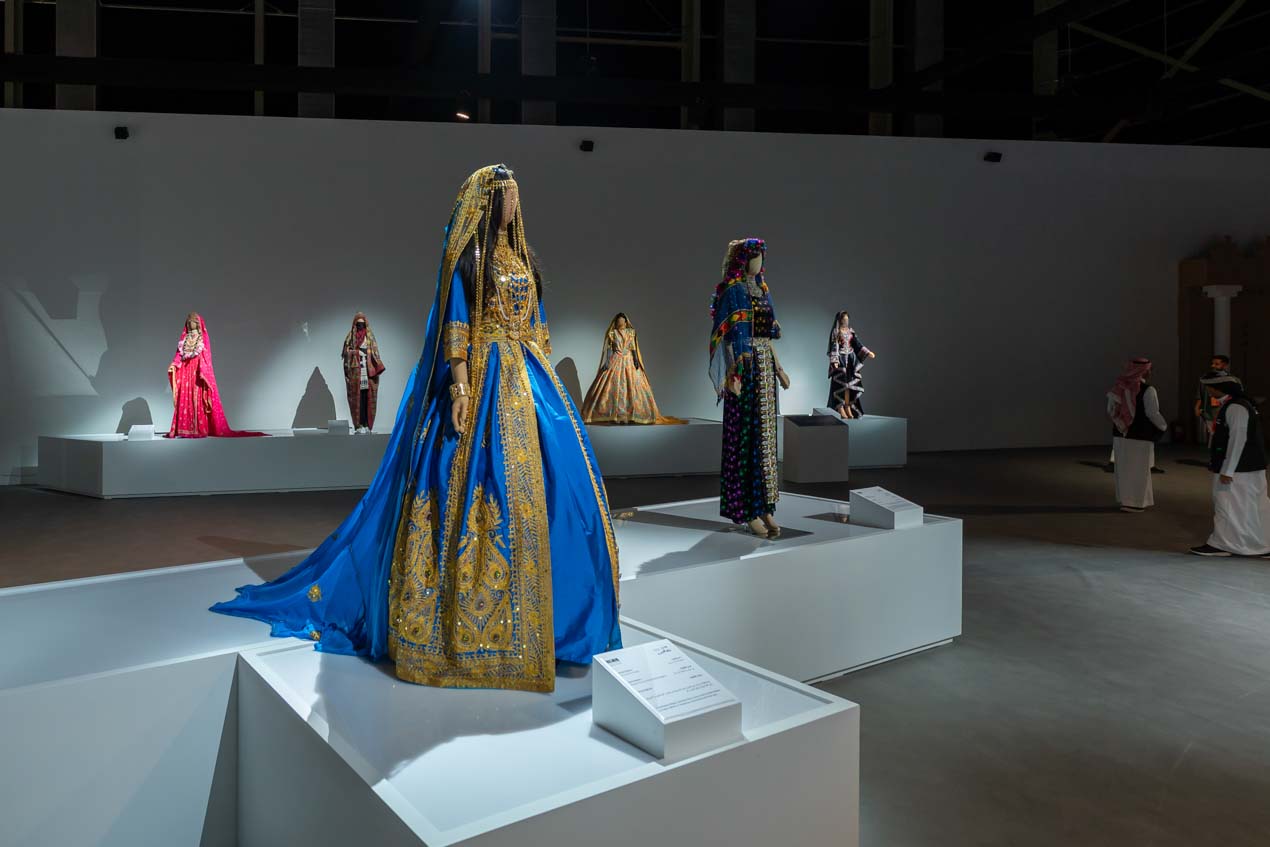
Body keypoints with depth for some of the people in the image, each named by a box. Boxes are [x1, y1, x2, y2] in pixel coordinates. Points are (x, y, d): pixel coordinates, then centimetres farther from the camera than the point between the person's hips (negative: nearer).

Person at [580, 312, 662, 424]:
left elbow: (633, 347, 6)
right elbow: (608, 348, 1)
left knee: (632, 386, -4)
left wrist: (636, 360, -6)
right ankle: (613, 415, -4)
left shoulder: (631, 332, 9)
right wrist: (607, 362, -10)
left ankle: (632, 414, -1)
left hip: (629, 361, 2)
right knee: (613, 387, -7)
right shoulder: (612, 333, 4)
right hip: (615, 362, -2)